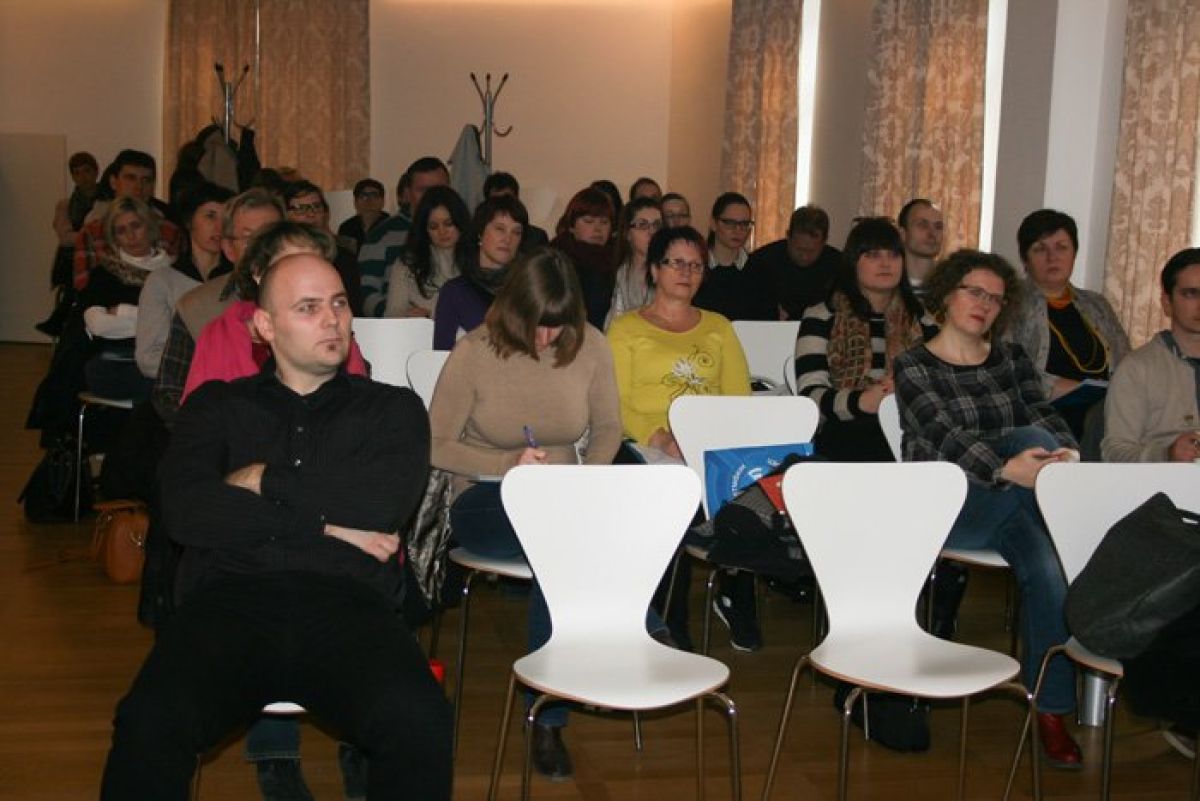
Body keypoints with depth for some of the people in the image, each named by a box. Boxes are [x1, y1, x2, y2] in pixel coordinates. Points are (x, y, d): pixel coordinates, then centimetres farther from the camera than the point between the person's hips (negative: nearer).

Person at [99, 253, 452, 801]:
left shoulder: (393, 408, 18)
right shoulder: (217, 405, 20)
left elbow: (384, 503, -2)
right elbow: (185, 512, 2)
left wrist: (266, 480, 6)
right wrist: (324, 523, -1)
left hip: (346, 604, 0)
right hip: (231, 597, 1)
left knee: (421, 726, -33)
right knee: (149, 725, -32)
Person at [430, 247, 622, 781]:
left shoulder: (589, 346, -1)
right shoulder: (474, 353, -9)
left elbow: (607, 429, 11)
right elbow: (437, 446, -4)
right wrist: (508, 465, -18)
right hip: (485, 498, -3)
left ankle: (548, 719, -20)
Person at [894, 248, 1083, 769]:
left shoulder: (1011, 359, 15)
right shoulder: (913, 368, 0)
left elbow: (1046, 415, -1)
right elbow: (946, 436, -16)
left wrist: (1067, 453, -25)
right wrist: (1006, 468, -35)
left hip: (1012, 506, 4)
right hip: (943, 507, -4)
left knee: (1046, 563, -28)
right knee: (1028, 439, -29)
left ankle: (1052, 709, -18)